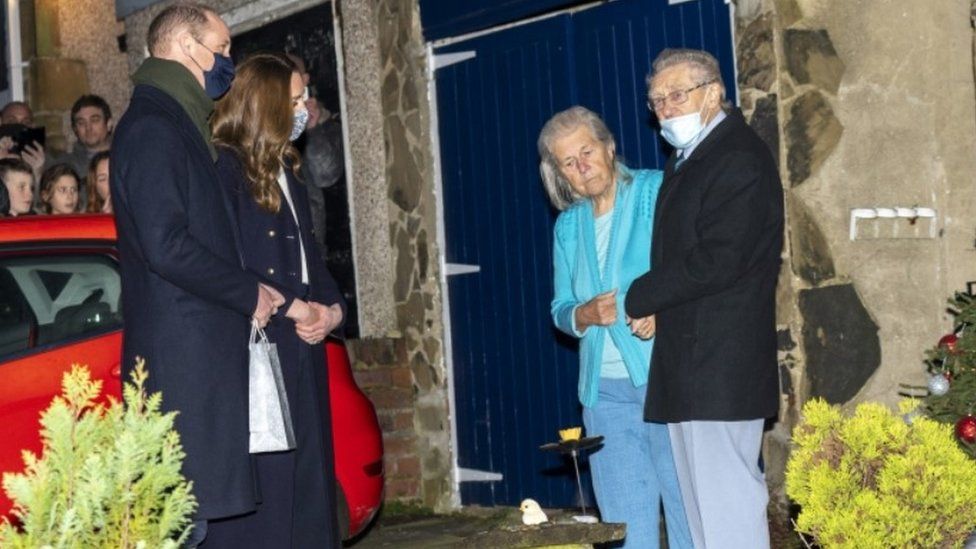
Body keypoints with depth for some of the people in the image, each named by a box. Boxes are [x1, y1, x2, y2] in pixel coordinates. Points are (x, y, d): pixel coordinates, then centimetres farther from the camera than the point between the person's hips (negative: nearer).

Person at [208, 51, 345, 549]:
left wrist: (332, 308, 3)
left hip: (300, 354, 9)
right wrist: (291, 309, -15)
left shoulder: (286, 173, 18)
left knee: (306, 487, 10)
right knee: (258, 494, -7)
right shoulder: (223, 168, -10)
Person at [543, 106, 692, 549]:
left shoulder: (657, 191, -1)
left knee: (687, 506, -4)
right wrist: (585, 315, -6)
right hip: (604, 387, 5)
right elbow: (560, 309, 17)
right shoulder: (568, 226, 14)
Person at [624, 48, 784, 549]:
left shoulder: (738, 159, -12)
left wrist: (636, 299, -10)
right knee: (699, 500, 13)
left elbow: (717, 262, -20)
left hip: (720, 369, -10)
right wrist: (649, 304, 3)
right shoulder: (688, 160, 19)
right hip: (688, 367, 10)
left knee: (726, 498, -8)